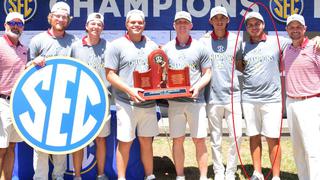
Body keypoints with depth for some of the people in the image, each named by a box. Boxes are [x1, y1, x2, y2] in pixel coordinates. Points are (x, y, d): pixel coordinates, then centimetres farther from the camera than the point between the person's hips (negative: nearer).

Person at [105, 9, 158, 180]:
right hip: (126, 103, -4)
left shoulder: (152, 46, 13)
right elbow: (110, 75, -5)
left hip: (149, 103, 4)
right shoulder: (117, 45, 0)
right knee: (125, 142, 1)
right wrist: (130, 90, -16)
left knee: (146, 141, 12)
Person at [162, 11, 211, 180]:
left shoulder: (200, 47, 5)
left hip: (196, 101, -1)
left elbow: (207, 73, 5)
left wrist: (198, 86, -13)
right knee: (177, 140, 7)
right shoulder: (167, 48, 9)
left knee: (199, 140, 1)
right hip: (174, 101, 2)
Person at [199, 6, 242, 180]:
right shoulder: (204, 41, 3)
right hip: (213, 96, 0)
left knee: (236, 135, -4)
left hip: (233, 95, 0)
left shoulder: (236, 40, 5)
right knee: (215, 138, 8)